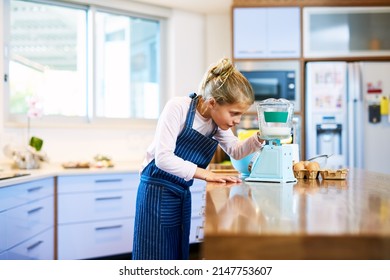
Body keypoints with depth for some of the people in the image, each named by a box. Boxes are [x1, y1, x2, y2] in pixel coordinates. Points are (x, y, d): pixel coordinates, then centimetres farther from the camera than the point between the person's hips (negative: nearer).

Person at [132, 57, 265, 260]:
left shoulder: (217, 122, 0)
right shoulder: (178, 107, -22)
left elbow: (235, 151, 14)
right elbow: (163, 157, -27)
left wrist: (258, 138, -5)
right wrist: (204, 174, -27)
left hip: (183, 194, 7)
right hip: (157, 192, -7)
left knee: (179, 255, 12)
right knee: (156, 257, -3)